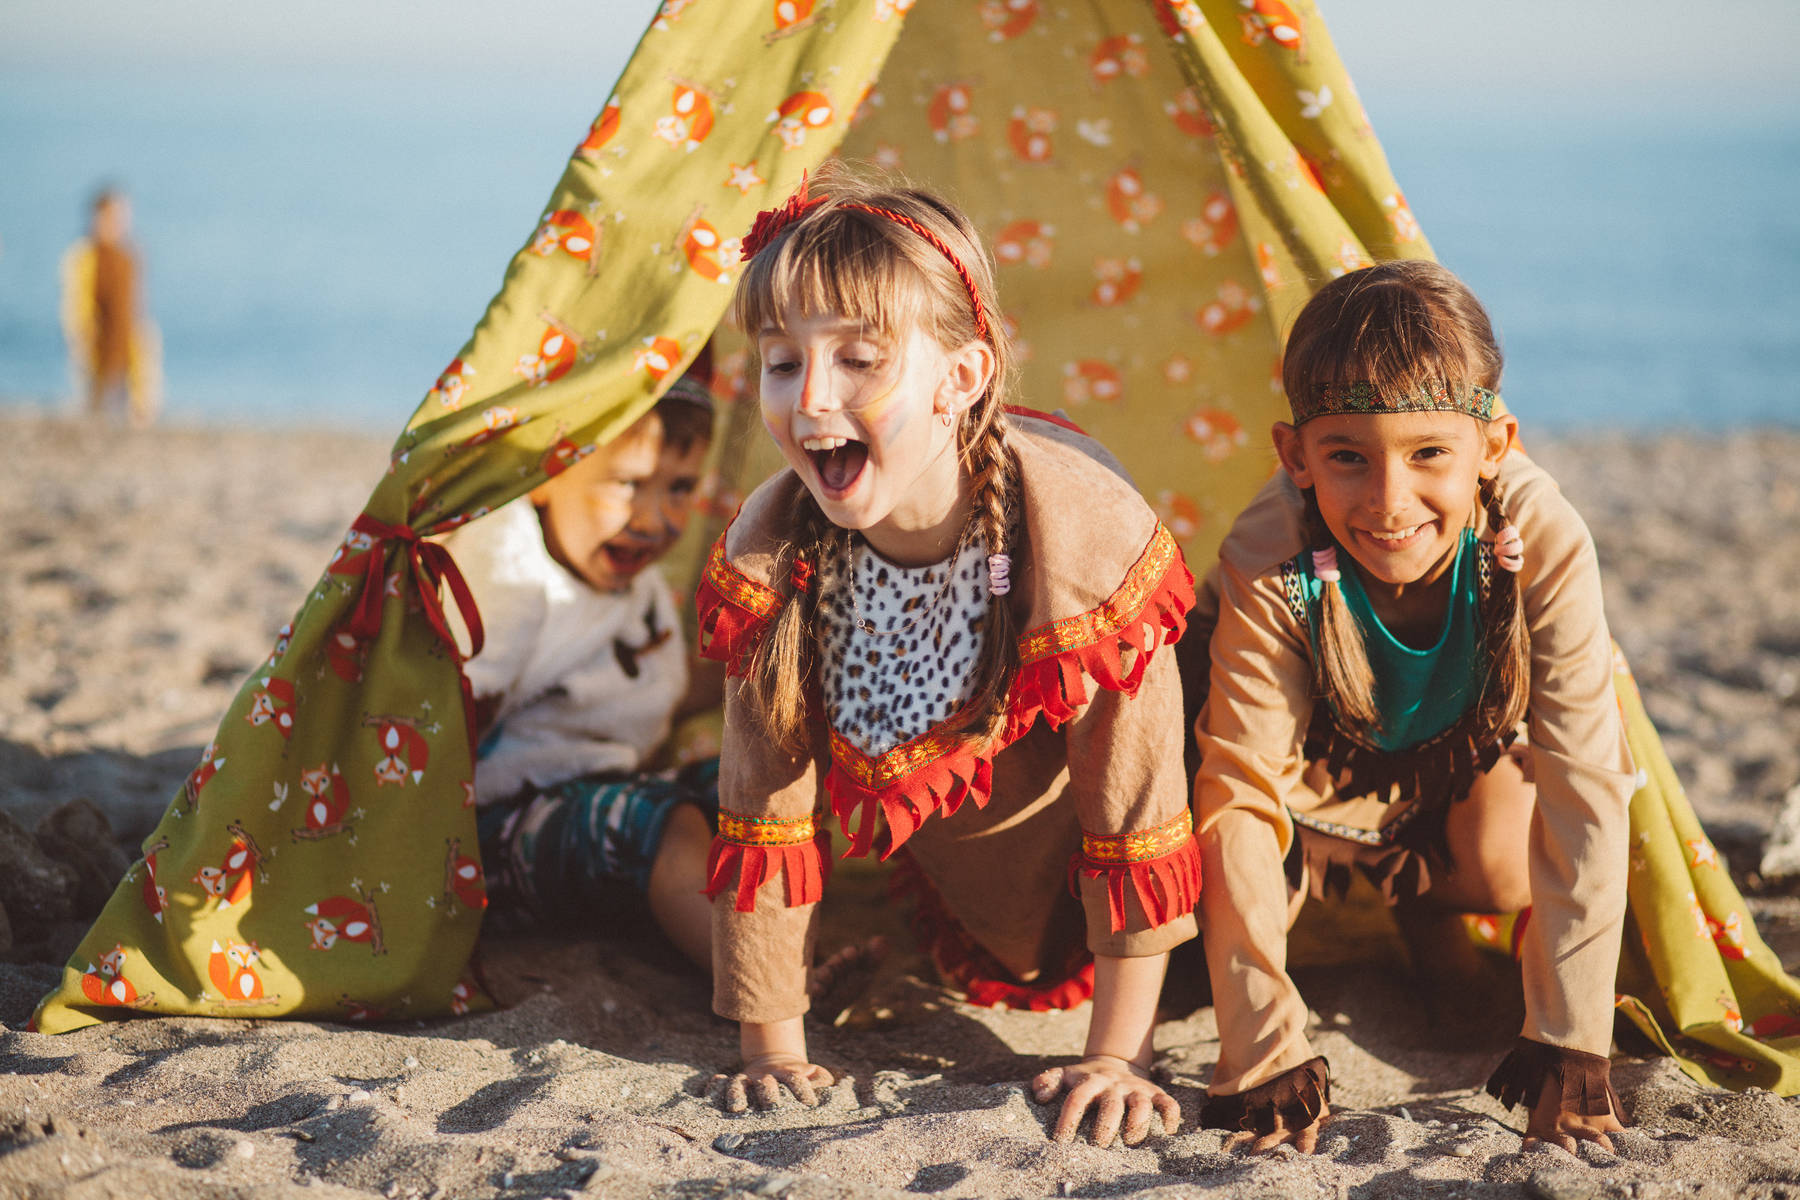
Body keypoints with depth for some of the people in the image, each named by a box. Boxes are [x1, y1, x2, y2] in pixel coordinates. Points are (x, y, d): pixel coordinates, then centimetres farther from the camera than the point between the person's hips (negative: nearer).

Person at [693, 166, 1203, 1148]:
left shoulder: (1087, 531, -36)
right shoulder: (769, 553, -27)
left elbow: (1133, 815, -26)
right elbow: (767, 811, -16)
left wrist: (1118, 1057, -23)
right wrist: (772, 1050, -15)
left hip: (1049, 819, -2)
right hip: (889, 820, 3)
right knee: (686, 876, -1)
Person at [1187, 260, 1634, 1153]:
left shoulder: (1545, 544, -39)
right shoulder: (1269, 570, -41)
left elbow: (1581, 790, -35)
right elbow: (1242, 795, -37)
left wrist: (1571, 1042, -36)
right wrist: (1265, 1057, -38)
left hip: (1471, 745, 2)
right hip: (1321, 758, -1)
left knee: (1510, 868, -18)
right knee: (1223, 836, -23)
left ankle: (1397, 878, 15)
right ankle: (1313, 876, 12)